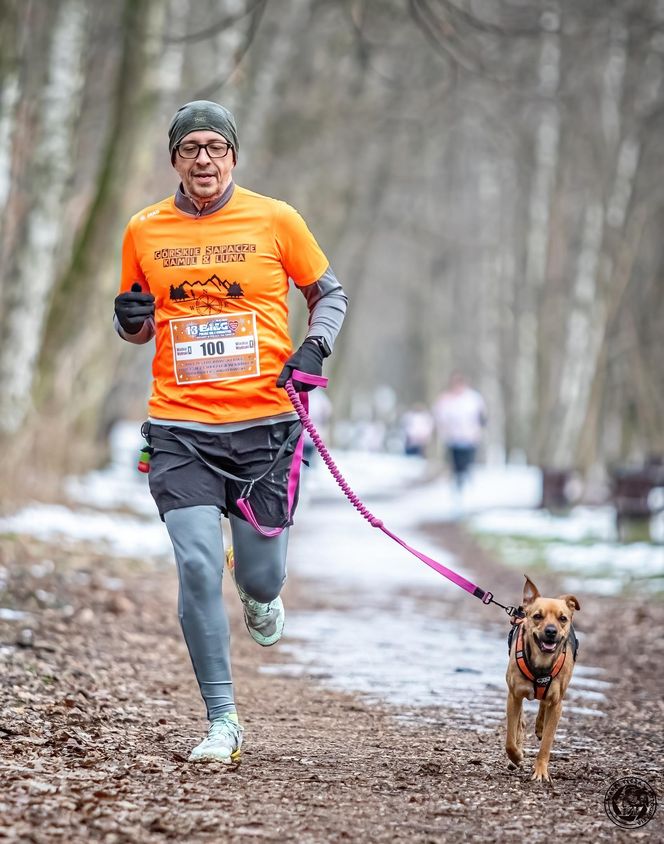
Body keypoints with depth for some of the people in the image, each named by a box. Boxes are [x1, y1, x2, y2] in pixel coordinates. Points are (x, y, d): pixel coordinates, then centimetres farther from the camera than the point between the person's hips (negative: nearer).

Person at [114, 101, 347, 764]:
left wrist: (315, 348, -6)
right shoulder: (144, 231, 6)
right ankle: (222, 720, 0)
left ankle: (260, 595, 44)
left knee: (260, 577, 2)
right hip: (180, 429, 1)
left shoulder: (275, 220, 1)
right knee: (198, 565, -12)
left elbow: (328, 292, 13)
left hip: (264, 423, 0)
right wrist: (131, 320, -5)